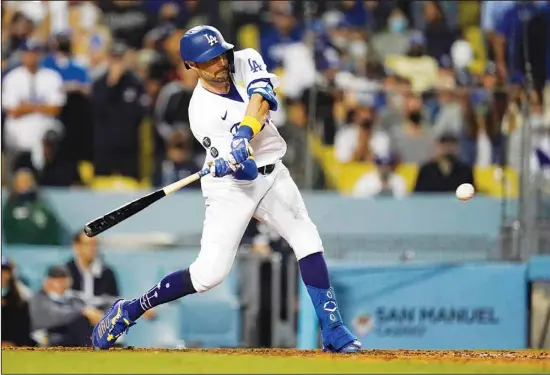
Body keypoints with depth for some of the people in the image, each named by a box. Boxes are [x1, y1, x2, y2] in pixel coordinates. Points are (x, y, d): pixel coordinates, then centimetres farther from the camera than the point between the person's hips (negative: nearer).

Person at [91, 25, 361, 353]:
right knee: (211, 272, -11)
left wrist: (244, 134, -40)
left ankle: (333, 330, -9)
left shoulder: (246, 61, -7)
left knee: (308, 240, -12)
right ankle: (129, 311, 5)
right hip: (231, 188, -5)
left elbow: (261, 98, -26)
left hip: (272, 175, 5)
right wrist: (230, 163, -47)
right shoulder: (202, 112, -20)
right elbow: (244, 170, -25)